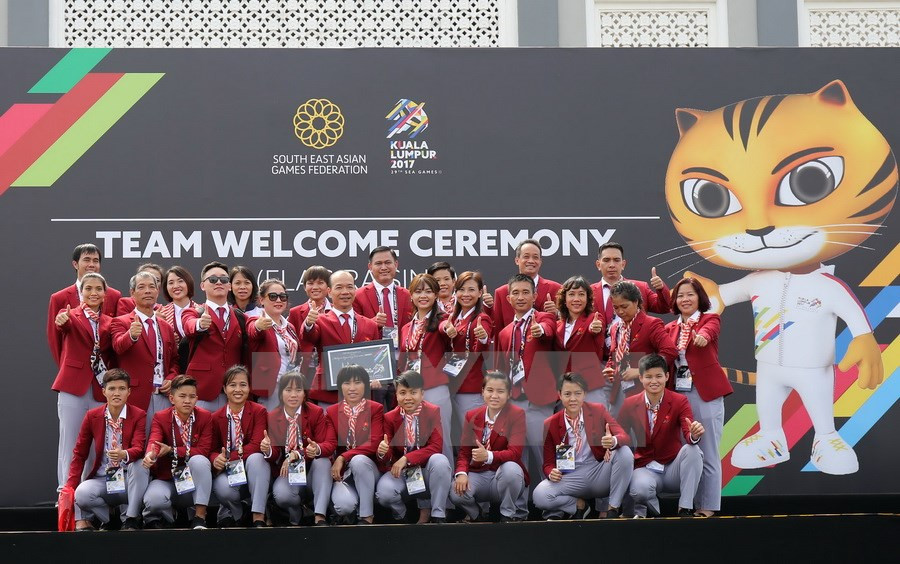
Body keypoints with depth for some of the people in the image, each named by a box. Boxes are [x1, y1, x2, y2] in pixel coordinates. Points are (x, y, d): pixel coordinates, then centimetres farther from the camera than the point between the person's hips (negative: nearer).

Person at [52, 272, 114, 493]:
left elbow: (112, 356, 14)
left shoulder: (109, 323, 13)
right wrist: (62, 321, -44)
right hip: (73, 386, -3)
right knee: (70, 442, -1)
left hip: (101, 390, 3)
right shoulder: (71, 315, 3)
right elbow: (63, 325, -21)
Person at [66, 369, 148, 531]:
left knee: (140, 463, -34)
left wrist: (124, 455, -43)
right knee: (82, 493, -32)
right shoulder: (92, 416, 3)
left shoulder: (139, 416, -4)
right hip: (102, 480, 1)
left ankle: (131, 519, -19)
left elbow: (139, 449, -19)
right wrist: (70, 487, -6)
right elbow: (79, 454, 5)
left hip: (129, 480, 0)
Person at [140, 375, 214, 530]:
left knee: (199, 460, -33)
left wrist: (172, 450, -23)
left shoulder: (205, 417, -3)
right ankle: (166, 517, 6)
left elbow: (203, 451, -12)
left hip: (195, 479, 1)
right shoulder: (160, 418, -4)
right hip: (167, 477, 0)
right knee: (153, 499, -33)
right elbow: (154, 441, -24)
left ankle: (200, 516, -24)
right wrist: (150, 455, -49)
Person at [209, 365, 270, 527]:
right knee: (223, 488, -34)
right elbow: (213, 450, 3)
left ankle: (258, 518, -32)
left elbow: (255, 445, -16)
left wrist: (227, 458, -26)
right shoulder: (216, 418, 2)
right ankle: (230, 513, 5)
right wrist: (216, 459, -23)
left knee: (256, 458, -35)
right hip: (228, 472, 1)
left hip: (252, 470, -1)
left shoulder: (259, 412, -5)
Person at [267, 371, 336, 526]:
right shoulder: (272, 417, 2)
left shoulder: (316, 412, -4)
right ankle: (296, 514, 3)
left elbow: (330, 444, -12)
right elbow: (274, 455, 0)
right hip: (287, 473, 0)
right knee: (281, 495, -33)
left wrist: (307, 452, -34)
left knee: (322, 461, -34)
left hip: (313, 472, 0)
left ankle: (320, 517, -35)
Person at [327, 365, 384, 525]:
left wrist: (343, 457, -22)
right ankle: (346, 514, 6)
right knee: (344, 504, -32)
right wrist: (335, 472, -17)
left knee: (359, 460, -37)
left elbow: (374, 444, -12)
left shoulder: (376, 409, 0)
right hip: (343, 472, 0)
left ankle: (367, 517, -22)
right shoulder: (331, 412, 7)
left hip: (367, 468, 0)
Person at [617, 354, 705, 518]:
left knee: (692, 450, -30)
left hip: (673, 468, 1)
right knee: (640, 488, -37)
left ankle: (685, 509, -18)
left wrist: (694, 435, -43)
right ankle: (641, 510, 1)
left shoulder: (679, 401, -3)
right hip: (646, 468, -1)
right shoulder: (630, 405, 1)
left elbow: (688, 434, -18)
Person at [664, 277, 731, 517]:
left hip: (706, 395, -4)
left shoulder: (710, 319, 3)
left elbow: (708, 331, -21)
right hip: (678, 394, 4)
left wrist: (702, 336, -44)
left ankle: (707, 506, 4)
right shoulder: (670, 328, 15)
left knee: (707, 454, -1)